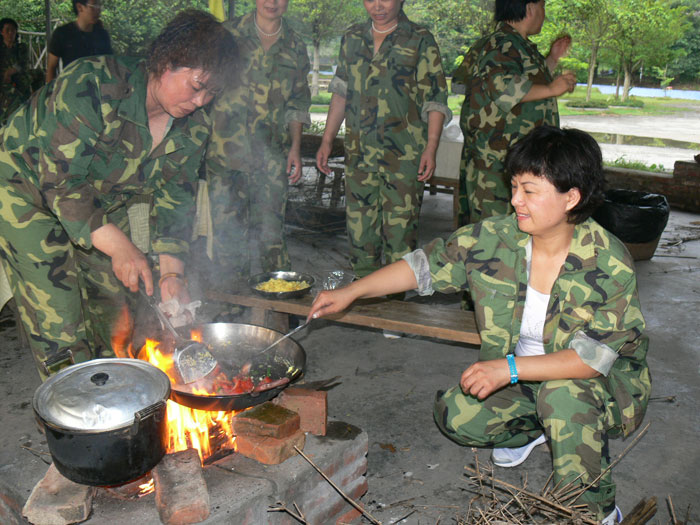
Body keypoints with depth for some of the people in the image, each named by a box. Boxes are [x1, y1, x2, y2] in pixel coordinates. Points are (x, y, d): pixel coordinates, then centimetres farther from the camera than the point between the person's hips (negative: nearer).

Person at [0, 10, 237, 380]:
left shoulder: (193, 128, -12)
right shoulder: (90, 85, -33)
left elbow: (173, 199, -9)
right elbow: (60, 180, -34)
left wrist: (170, 270, -22)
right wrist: (118, 246, -40)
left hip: (104, 204, 6)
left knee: (113, 305, 10)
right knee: (58, 318, -10)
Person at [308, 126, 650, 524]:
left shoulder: (611, 264, -25)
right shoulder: (495, 239, -14)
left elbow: (594, 357, -28)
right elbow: (425, 266, -8)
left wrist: (511, 367, -39)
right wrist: (350, 293, -12)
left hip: (603, 384, -4)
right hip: (518, 376, 4)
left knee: (562, 394, -37)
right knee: (455, 415, -14)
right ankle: (535, 427, 18)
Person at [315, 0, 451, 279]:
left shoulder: (420, 40, 0)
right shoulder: (352, 38, 13)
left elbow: (435, 100, -3)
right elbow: (340, 92, 19)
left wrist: (431, 148, -13)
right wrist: (327, 140, 15)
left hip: (404, 154, -4)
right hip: (359, 153, 4)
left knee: (400, 231, -2)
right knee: (359, 228, 8)